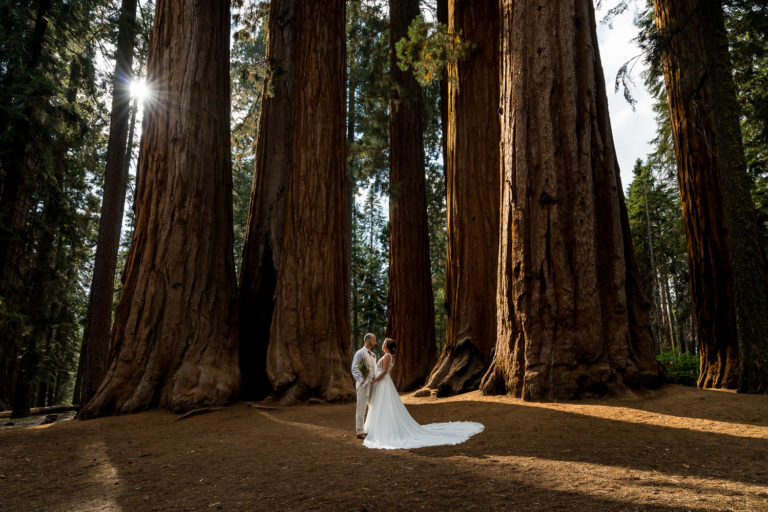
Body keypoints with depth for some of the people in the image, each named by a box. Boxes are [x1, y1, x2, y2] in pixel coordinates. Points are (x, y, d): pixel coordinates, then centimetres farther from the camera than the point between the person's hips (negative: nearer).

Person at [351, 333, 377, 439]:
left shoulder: (373, 355, 17)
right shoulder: (360, 353, -8)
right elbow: (354, 369, -14)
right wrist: (361, 380, -22)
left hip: (372, 384, 8)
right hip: (364, 384, -8)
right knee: (361, 408, -1)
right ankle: (360, 432, 6)